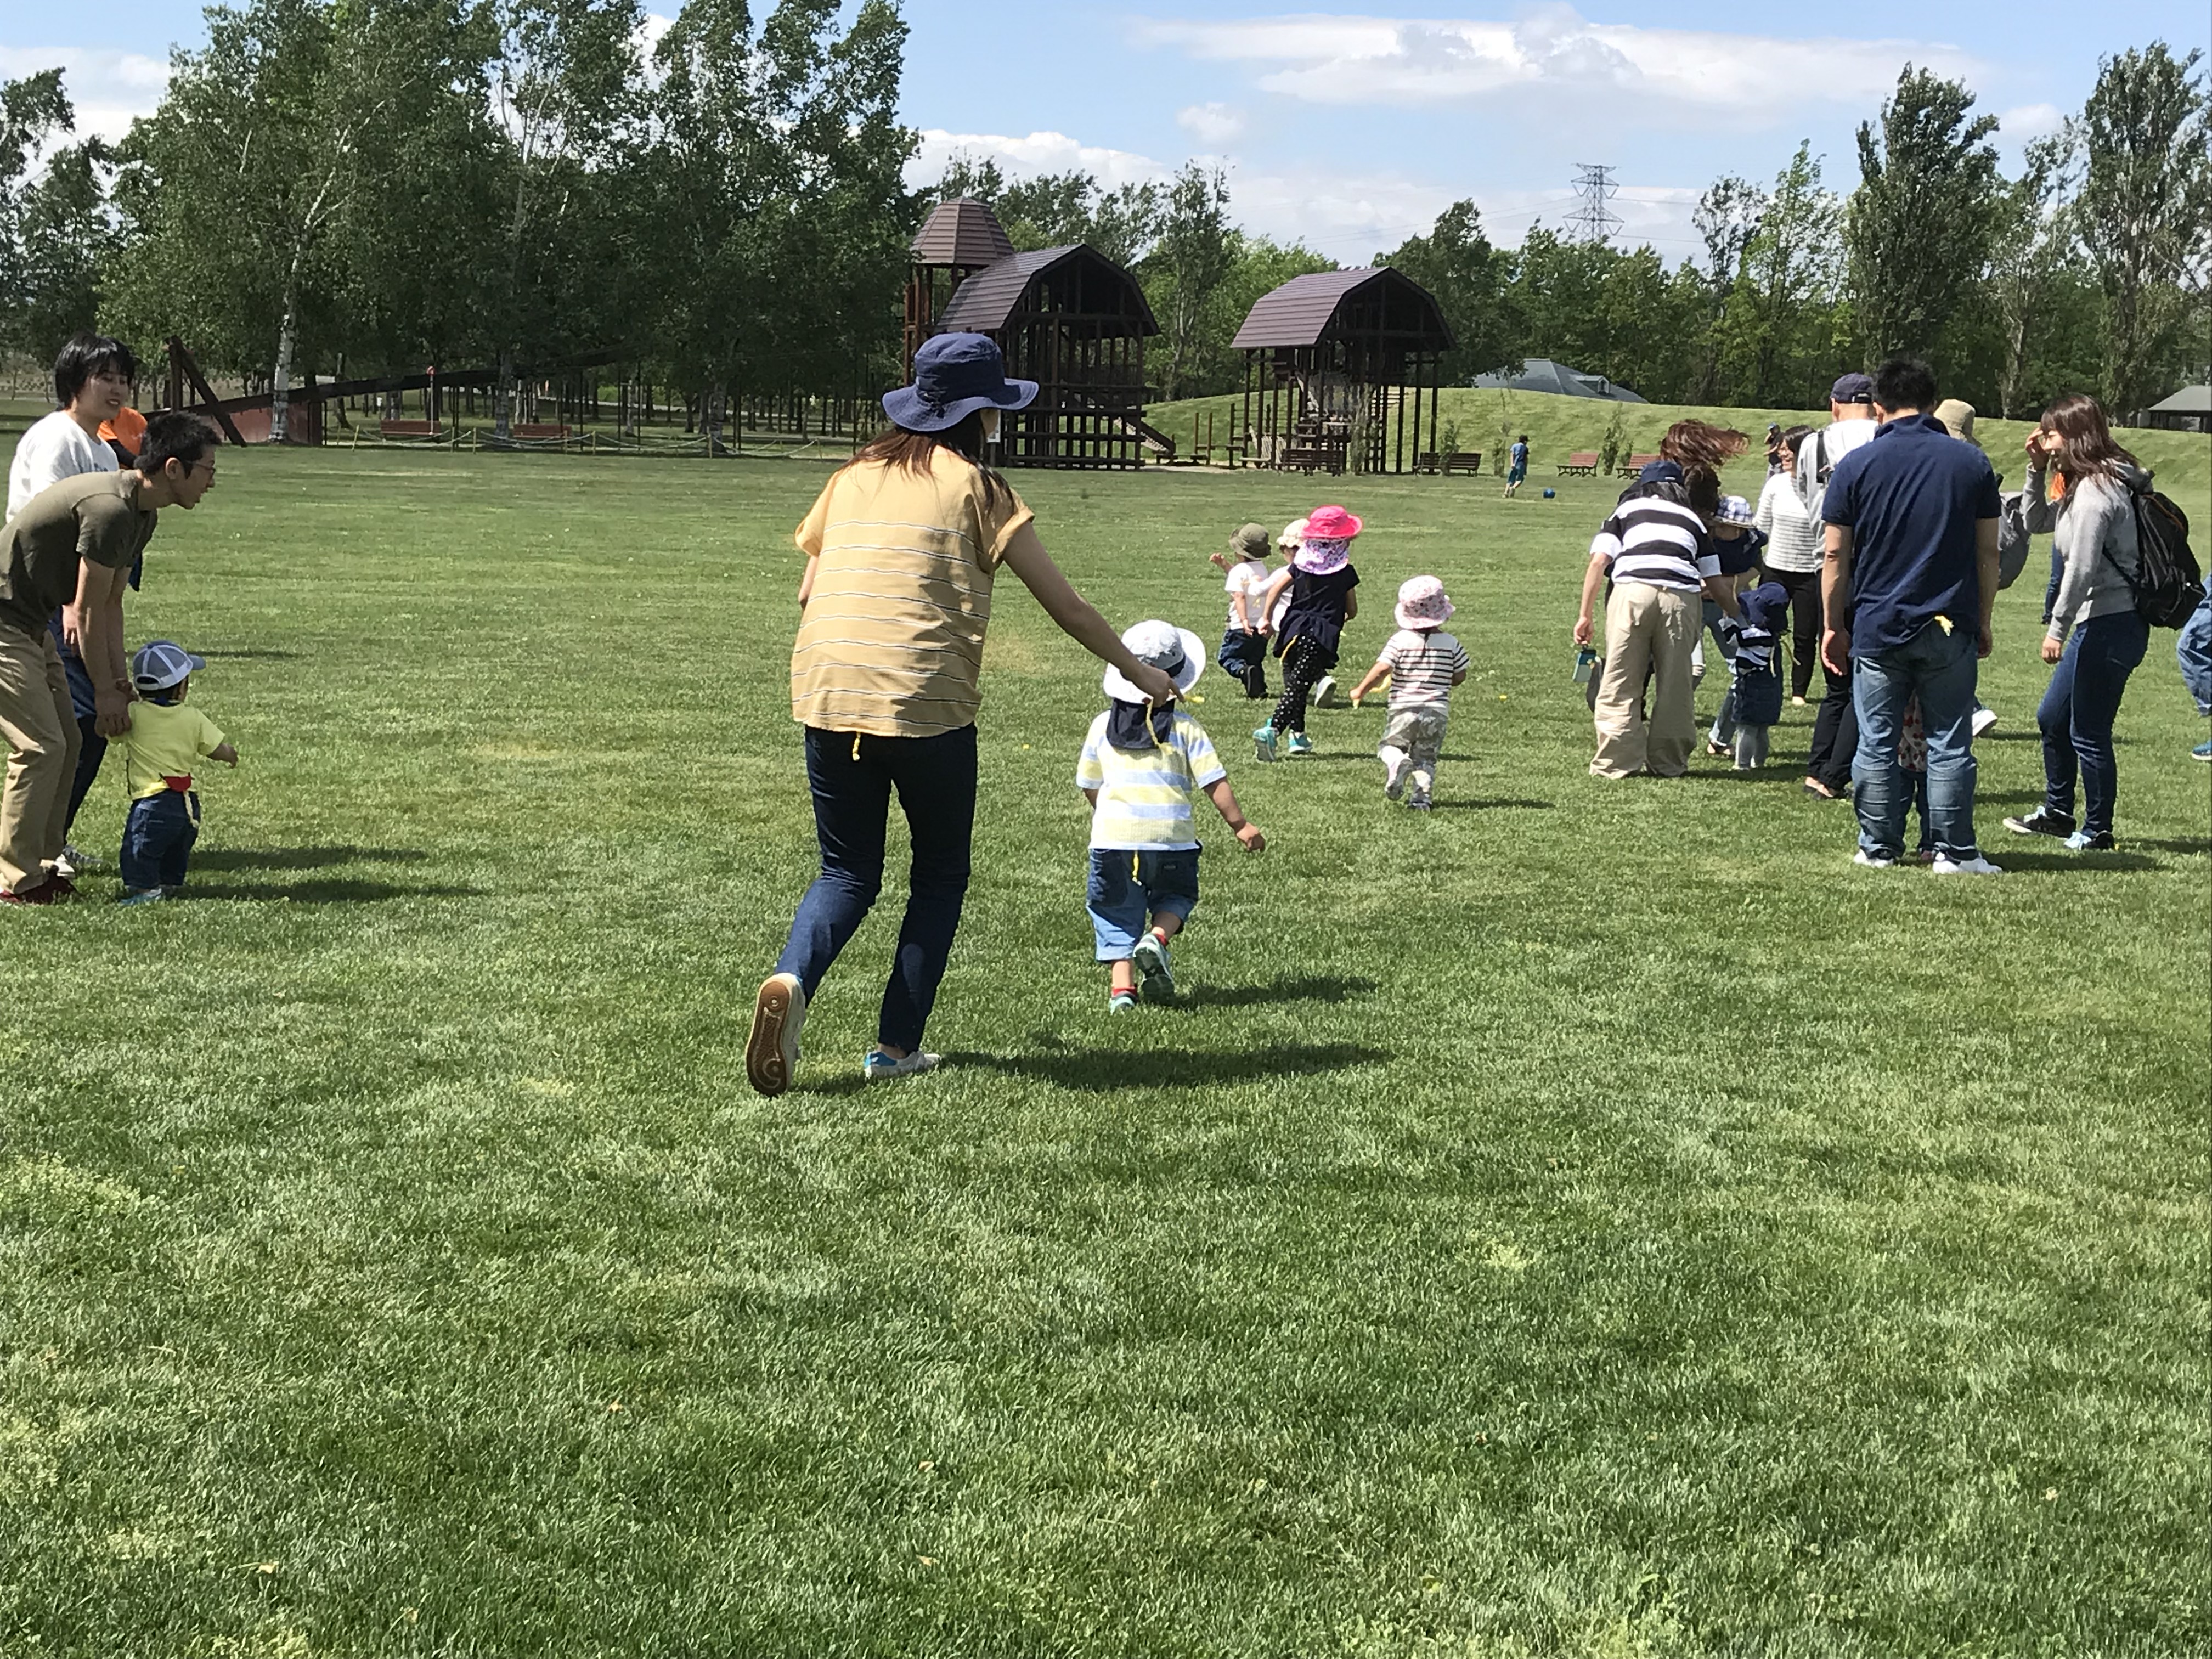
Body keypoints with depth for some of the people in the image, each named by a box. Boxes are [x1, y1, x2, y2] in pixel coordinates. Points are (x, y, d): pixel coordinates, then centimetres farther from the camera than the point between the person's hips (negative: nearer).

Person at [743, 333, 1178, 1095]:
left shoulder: (855, 476, 15)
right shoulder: (977, 486, 2)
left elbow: (807, 593, 16)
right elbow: (1064, 603, 4)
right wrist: (1138, 672, 15)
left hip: (826, 695, 4)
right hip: (925, 701, -4)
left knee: (848, 873, 15)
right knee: (941, 873, 15)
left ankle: (790, 981, -13)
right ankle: (897, 1046, 12)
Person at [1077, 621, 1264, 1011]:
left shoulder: (1102, 726, 7)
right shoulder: (1185, 728, 0)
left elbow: (1089, 786, 15)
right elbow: (1215, 782, -1)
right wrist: (1240, 825, 8)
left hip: (1113, 835, 1)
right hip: (1170, 835, -1)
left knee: (1118, 913, 12)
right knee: (1175, 897, 23)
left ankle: (1121, 988, -1)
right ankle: (1156, 938, -7)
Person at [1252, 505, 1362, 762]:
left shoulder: (1301, 563, 8)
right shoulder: (1345, 571, -1)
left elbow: (1275, 588, 2)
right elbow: (1352, 610, 6)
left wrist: (1267, 619, 12)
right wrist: (1344, 617, 29)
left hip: (1294, 628, 4)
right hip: (1323, 635, -4)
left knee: (1293, 683, 20)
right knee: (1298, 687, -10)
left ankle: (1298, 735, 25)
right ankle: (1271, 730, -27)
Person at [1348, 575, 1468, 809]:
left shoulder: (1400, 641, -7)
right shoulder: (1451, 644, 0)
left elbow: (1382, 669, -14)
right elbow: (1460, 677, 7)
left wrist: (1361, 690, -3)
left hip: (1404, 709, -2)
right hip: (1438, 711, 2)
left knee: (1390, 746, 14)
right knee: (1426, 758, 12)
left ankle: (1397, 763, -20)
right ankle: (1421, 796, -7)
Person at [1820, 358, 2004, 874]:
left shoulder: (1856, 466, -1)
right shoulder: (1971, 464, 3)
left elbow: (1836, 556, 0)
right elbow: (1988, 553, 5)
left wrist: (1834, 626, 8)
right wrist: (1983, 623, 13)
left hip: (1877, 628, -1)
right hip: (1951, 629, 1)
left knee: (1876, 745, 7)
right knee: (1949, 745, 5)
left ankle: (1879, 848, 12)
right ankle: (1955, 852, 5)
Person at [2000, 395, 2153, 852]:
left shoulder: (2096, 491, -18)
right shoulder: (2085, 486, 13)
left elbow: (2082, 568, -22)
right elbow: (2037, 523, 25)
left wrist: (2057, 629, -18)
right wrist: (2037, 469, 13)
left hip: (2112, 625, -11)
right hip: (2098, 624, 11)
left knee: (2089, 733, -2)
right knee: (2053, 718, 20)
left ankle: (2096, 832, 9)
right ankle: (2057, 812, 32)